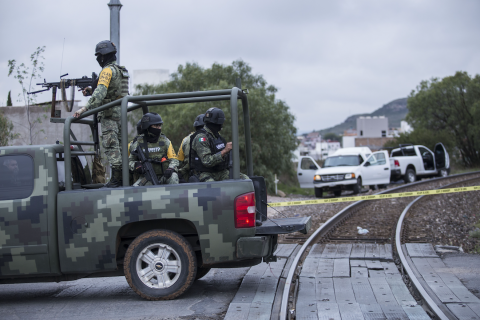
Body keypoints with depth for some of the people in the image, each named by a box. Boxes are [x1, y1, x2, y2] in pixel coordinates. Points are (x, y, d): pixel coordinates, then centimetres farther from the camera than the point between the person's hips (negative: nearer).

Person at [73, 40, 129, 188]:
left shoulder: (107, 70, -13)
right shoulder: (121, 70, 17)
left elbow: (101, 93, -26)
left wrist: (85, 108, -29)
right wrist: (91, 92, 14)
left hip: (109, 113, -9)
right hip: (121, 112, 9)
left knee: (111, 145, -9)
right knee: (119, 145, 11)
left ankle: (116, 179, -12)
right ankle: (123, 177, 12)